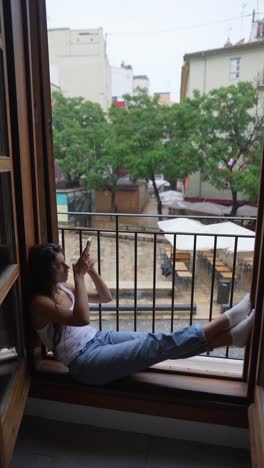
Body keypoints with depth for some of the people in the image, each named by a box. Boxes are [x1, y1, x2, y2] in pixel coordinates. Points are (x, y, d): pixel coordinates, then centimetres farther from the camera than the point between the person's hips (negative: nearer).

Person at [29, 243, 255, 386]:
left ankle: (232, 334, -23)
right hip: (85, 363, -8)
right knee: (155, 345, -23)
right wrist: (79, 276, -24)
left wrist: (91, 270, -2)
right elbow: (82, 319, -30)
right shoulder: (40, 302, -15)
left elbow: (106, 297, 13)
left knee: (158, 342, -13)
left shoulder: (62, 288, 9)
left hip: (99, 338, 8)